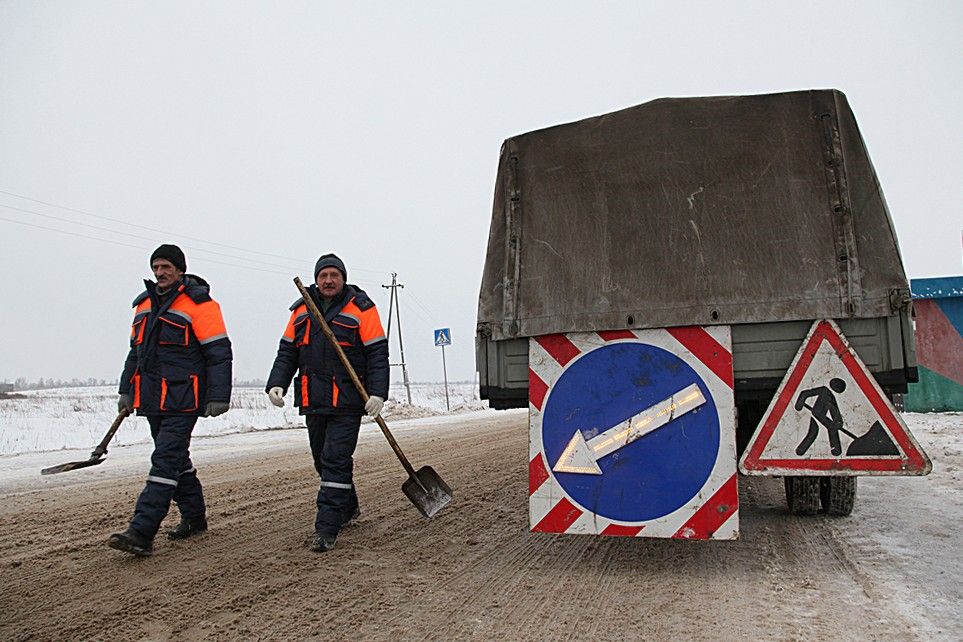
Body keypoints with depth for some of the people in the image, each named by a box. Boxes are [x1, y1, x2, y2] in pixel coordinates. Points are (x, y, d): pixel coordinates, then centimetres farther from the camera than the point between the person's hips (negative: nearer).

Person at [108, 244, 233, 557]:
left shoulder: (198, 303, -8)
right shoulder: (145, 304, 16)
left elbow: (219, 353, -12)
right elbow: (135, 351, 25)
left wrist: (218, 396, -17)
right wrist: (126, 390, 21)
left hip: (182, 401, -8)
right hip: (152, 401, 8)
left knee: (165, 462, -10)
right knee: (177, 460, 16)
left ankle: (141, 533, -12)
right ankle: (194, 517, 28)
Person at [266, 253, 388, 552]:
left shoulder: (361, 308, -3)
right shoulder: (302, 310, 11)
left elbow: (377, 354, -6)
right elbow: (287, 352, 13)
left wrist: (377, 392, -16)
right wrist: (276, 384, -3)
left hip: (347, 403, -6)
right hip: (313, 402, 6)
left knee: (336, 462, -9)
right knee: (323, 461, 16)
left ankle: (326, 529, -4)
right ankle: (348, 508, 37)